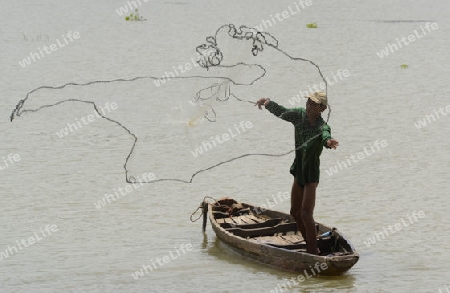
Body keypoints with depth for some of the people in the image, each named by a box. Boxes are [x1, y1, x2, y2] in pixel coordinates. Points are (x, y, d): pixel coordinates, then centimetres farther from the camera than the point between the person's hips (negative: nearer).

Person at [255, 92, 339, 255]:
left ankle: (313, 251, -7)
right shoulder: (300, 115, -2)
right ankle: (310, 246, 29)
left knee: (306, 214, -14)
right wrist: (267, 102, -3)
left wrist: (328, 142, -66)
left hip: (311, 173, -8)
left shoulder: (322, 127, -21)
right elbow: (281, 112, 12)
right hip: (299, 170, 8)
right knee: (295, 212, 16)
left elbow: (325, 136, -43)